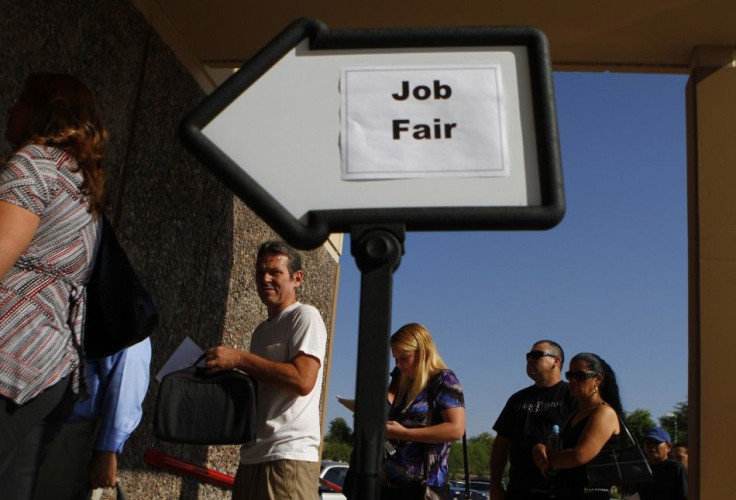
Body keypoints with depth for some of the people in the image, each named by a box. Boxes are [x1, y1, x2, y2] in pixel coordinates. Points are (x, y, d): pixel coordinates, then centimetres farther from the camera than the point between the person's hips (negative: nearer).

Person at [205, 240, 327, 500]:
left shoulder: (305, 316, -4)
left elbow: (302, 380, -17)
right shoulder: (261, 330, 22)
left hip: (288, 458, -9)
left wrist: (239, 358, -14)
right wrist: (223, 370, 10)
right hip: (252, 457, 9)